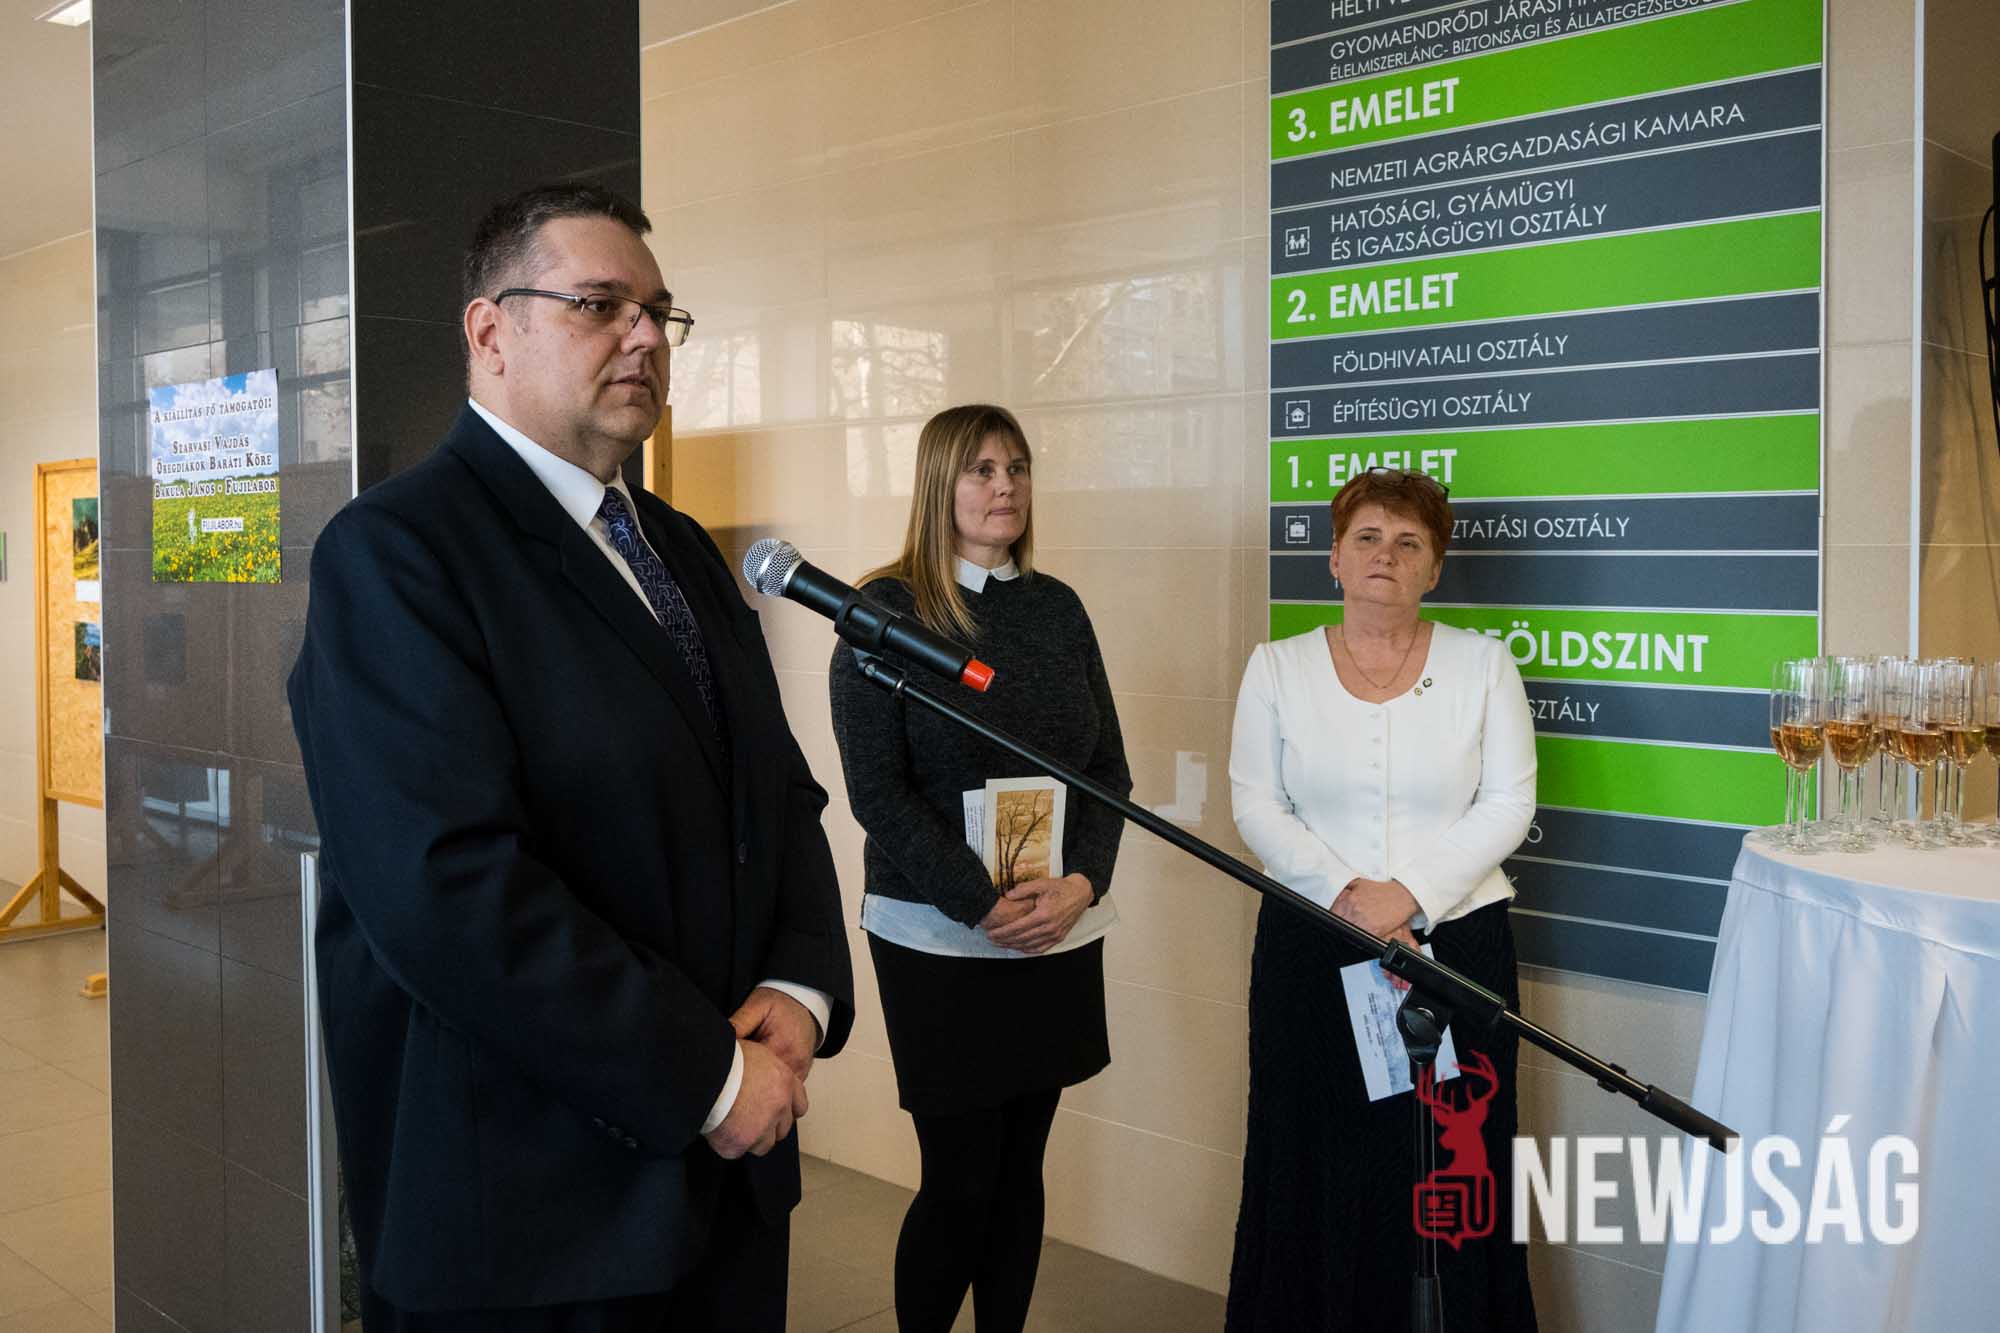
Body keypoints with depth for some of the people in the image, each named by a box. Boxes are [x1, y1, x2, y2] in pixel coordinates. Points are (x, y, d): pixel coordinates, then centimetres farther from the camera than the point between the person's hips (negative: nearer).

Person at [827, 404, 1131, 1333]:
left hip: (1060, 935, 4)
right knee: (959, 1177, 1)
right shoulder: (886, 609, -6)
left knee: (1021, 1168, 11)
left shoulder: (1056, 607, 8)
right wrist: (985, 904, -16)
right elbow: (876, 789, -10)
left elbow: (1109, 766, 9)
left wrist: (1081, 883, -8)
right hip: (939, 939, -4)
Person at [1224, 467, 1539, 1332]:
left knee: (1450, 1167, 3)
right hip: (1310, 952, 1)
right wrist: (1340, 894, -13)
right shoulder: (1278, 667, 4)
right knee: (1317, 1168, 6)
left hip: (1456, 941, 0)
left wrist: (1411, 895, -14)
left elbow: (1508, 804, -3)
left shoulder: (1482, 663, 3)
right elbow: (1256, 805, 0)